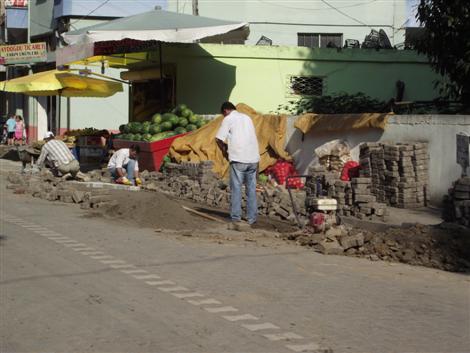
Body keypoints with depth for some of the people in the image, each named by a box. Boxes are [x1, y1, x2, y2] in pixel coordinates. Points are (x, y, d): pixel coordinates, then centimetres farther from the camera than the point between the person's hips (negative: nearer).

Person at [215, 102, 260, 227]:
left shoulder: (228, 119, 1)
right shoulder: (247, 117, 19)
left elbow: (219, 139, -6)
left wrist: (224, 150, 11)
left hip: (238, 159, -5)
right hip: (253, 158, 5)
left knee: (236, 189, 0)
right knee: (251, 189, 10)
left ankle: (236, 219, -3)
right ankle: (252, 218, 12)